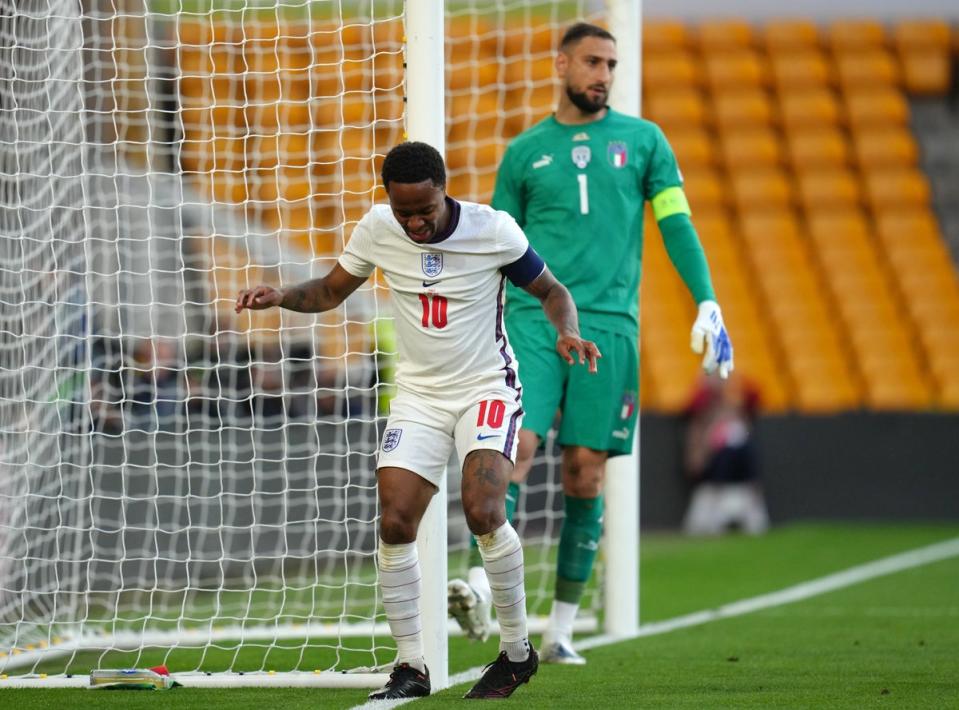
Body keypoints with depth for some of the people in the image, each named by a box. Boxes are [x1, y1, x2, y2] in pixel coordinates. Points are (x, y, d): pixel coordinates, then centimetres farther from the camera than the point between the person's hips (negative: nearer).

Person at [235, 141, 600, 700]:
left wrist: (568, 332, -22)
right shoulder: (378, 230, -7)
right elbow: (331, 291, 8)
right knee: (395, 523, -11)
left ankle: (517, 650, -4)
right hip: (419, 394, 4)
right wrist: (281, 296, -12)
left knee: (482, 511, -24)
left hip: (487, 386, -4)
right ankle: (411, 668, 2)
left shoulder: (493, 230, -15)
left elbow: (550, 291, -1)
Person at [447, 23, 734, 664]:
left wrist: (708, 304, -3)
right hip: (532, 317, 0)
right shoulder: (526, 152, 11)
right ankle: (480, 588, -26)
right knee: (516, 445, -18)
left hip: (608, 323, 0)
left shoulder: (643, 140, 11)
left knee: (586, 471, 0)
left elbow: (677, 225, 8)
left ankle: (561, 629, 6)